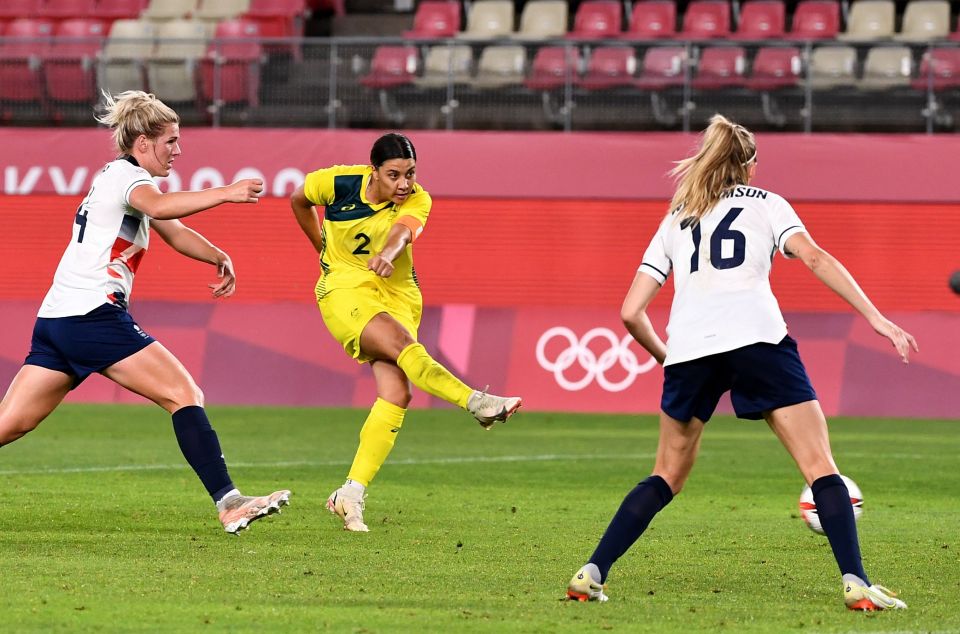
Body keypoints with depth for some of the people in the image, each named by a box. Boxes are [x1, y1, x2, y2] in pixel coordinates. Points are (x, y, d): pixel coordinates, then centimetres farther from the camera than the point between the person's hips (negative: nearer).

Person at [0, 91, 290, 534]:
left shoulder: (123, 177, 25)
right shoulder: (124, 174, -5)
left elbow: (172, 229, 34)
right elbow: (159, 207, -29)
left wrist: (219, 258, 21)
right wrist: (224, 194, -35)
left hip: (55, 321, 10)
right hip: (94, 315, -10)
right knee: (185, 395, -9)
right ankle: (229, 504, -16)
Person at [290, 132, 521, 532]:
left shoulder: (416, 201, -9)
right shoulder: (337, 183, -10)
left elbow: (403, 230, -32)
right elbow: (299, 201, 12)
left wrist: (387, 255, -54)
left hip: (396, 294, 2)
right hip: (345, 290, -2)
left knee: (396, 393, -16)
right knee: (403, 345, -32)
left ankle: (351, 494, -15)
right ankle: (477, 403, -43)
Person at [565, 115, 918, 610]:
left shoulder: (675, 221, 27)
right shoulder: (764, 203, 20)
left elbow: (631, 313, 20)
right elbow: (813, 257, 1)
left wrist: (667, 358, 36)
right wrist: (874, 317, -2)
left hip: (688, 346, 3)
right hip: (757, 337, -3)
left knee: (667, 476, 18)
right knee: (819, 465, -2)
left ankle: (591, 574, 9)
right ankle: (856, 583, -16)